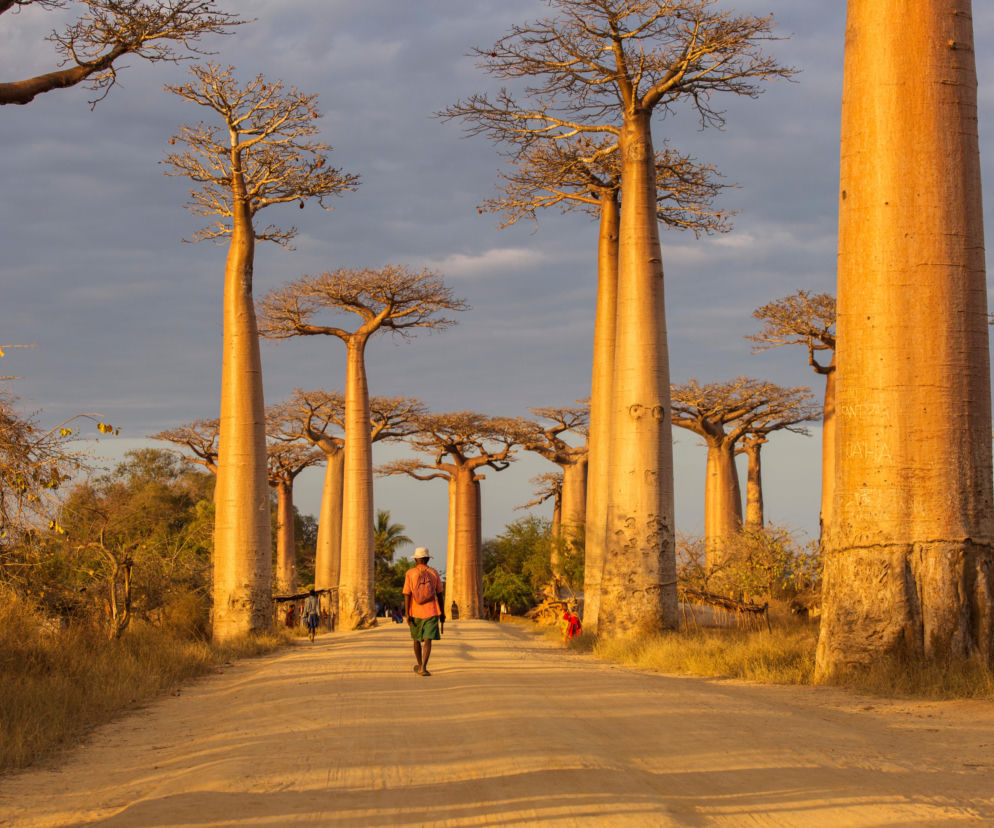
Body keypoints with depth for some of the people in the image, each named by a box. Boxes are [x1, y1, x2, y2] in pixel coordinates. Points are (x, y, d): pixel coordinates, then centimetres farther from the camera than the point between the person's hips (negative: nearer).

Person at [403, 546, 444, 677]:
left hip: (416, 612, 0)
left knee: (417, 639, 19)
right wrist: (442, 613, 13)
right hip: (431, 612, 0)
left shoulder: (410, 574, -5)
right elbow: (439, 595, 5)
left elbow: (407, 595, -10)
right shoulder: (434, 573, 1)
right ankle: (423, 667, -22)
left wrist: (407, 615, -10)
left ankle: (420, 665, 34)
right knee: (427, 640, -5)